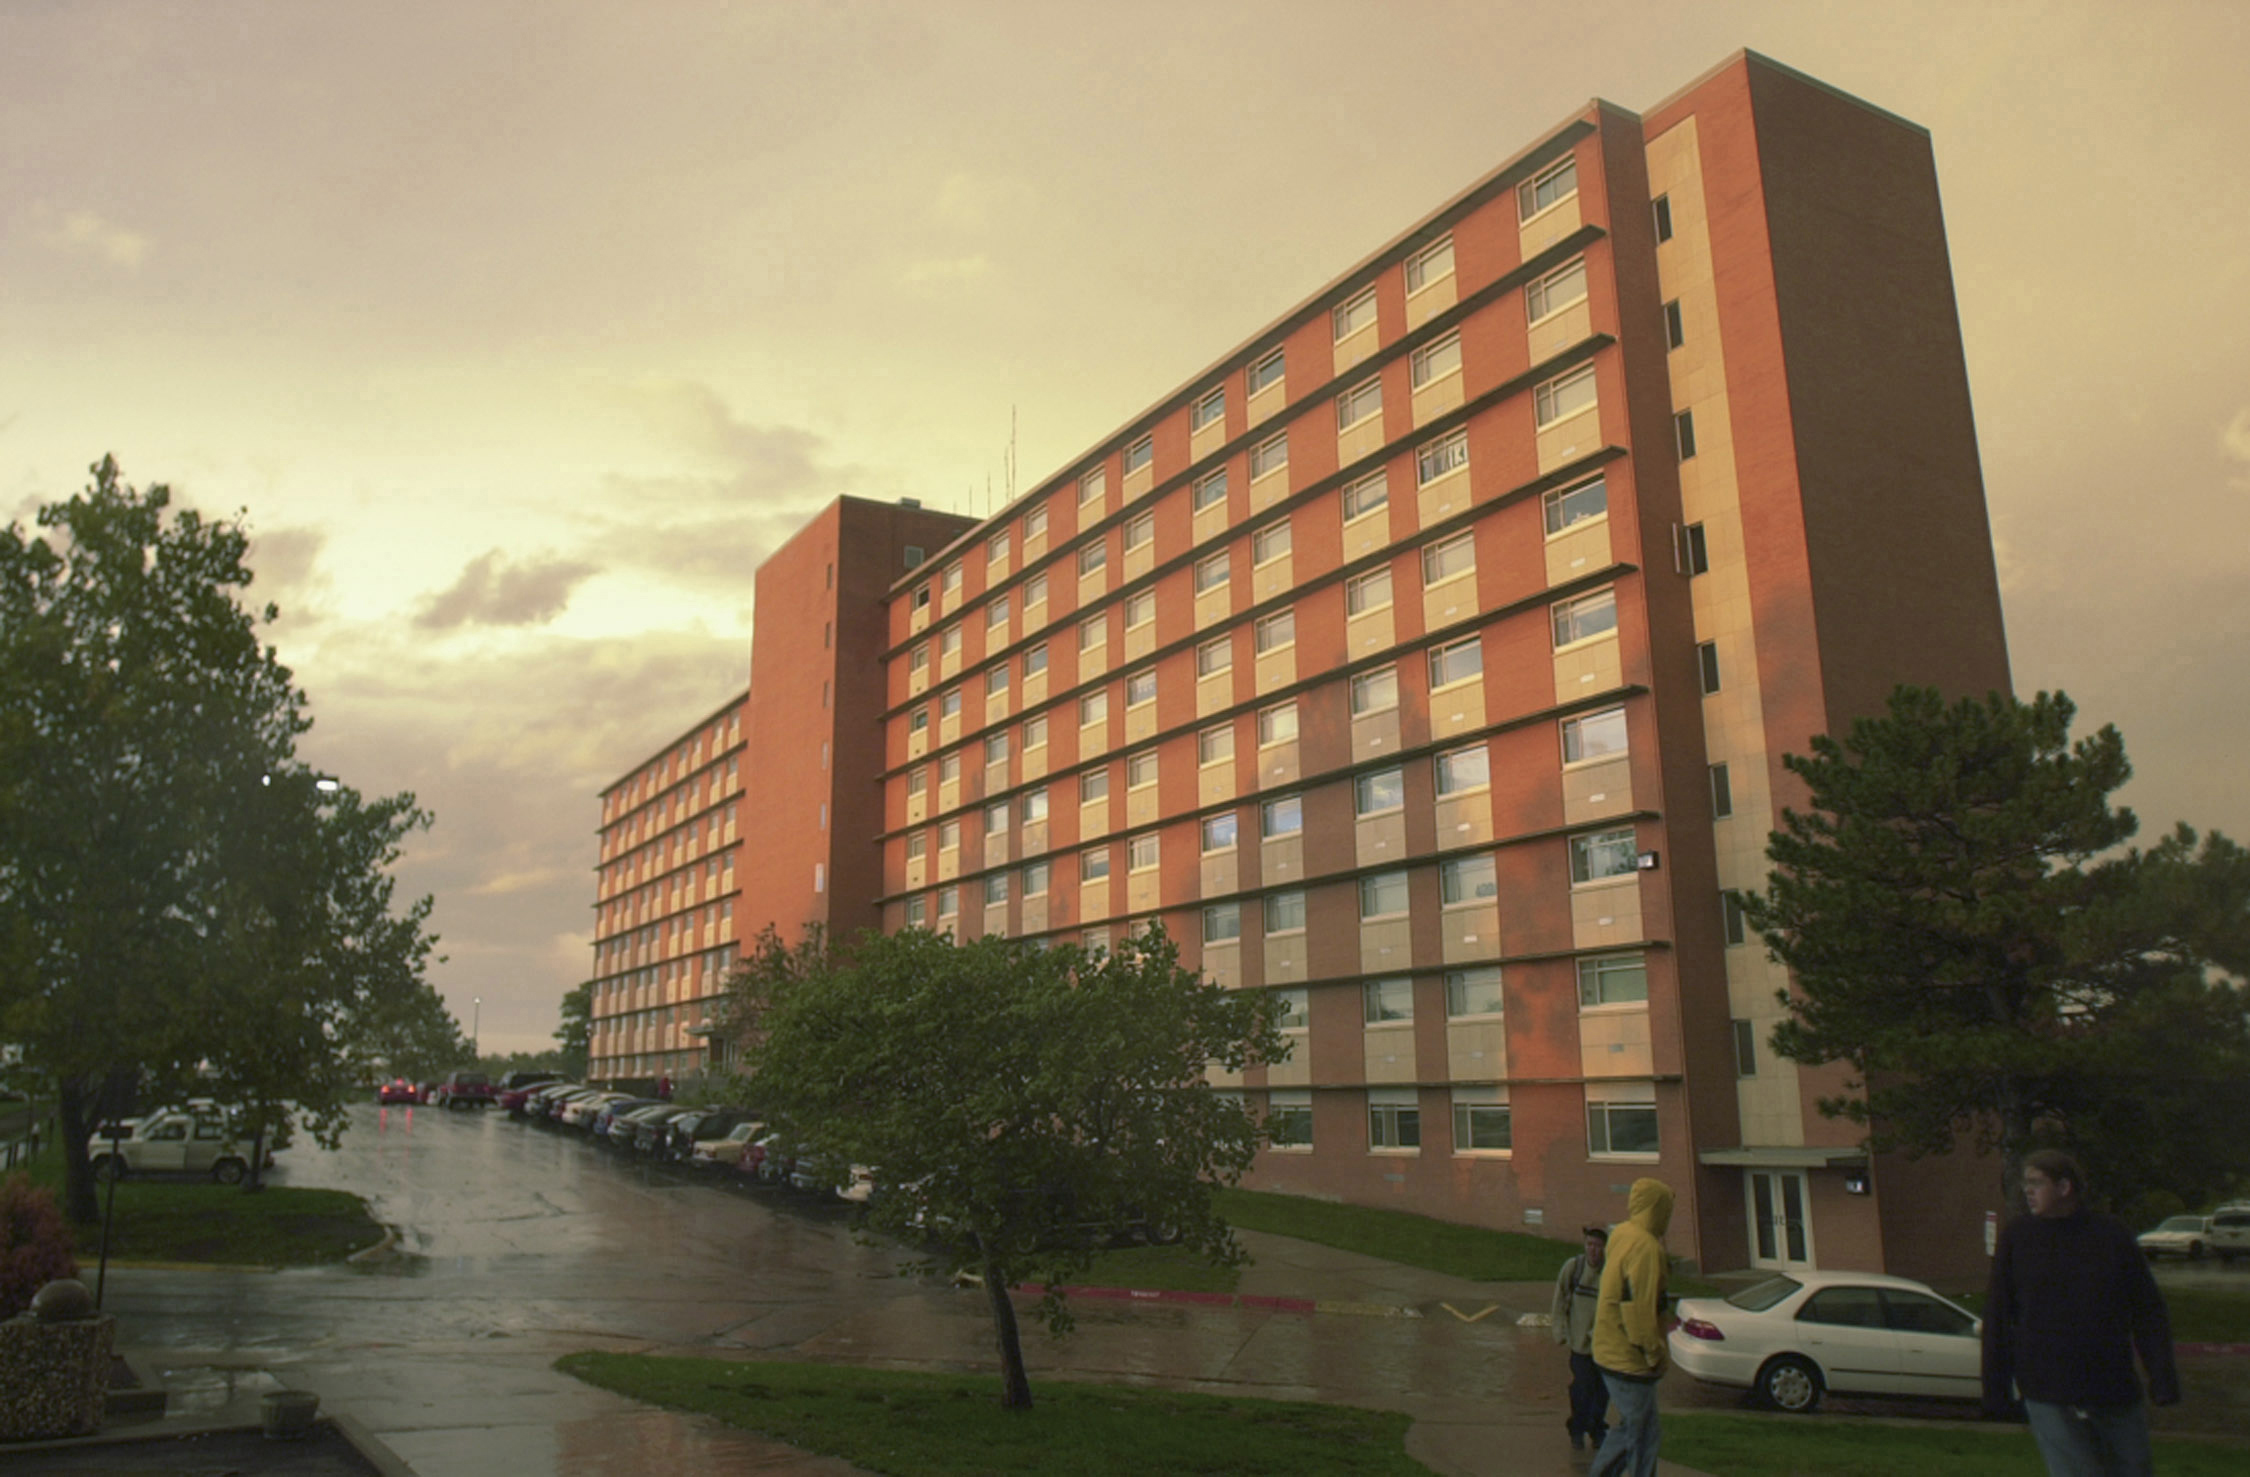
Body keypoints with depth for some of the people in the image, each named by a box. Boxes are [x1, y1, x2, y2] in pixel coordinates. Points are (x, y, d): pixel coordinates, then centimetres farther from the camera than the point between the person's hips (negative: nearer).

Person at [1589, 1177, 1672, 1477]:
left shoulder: (1621, 1235, 8)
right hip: (1630, 1359, -9)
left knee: (1629, 1425, 20)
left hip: (1611, 1352, 9)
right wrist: (1656, 1353, -16)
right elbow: (1639, 1308, -23)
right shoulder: (1645, 1246, -21)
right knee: (1642, 1435, 1)